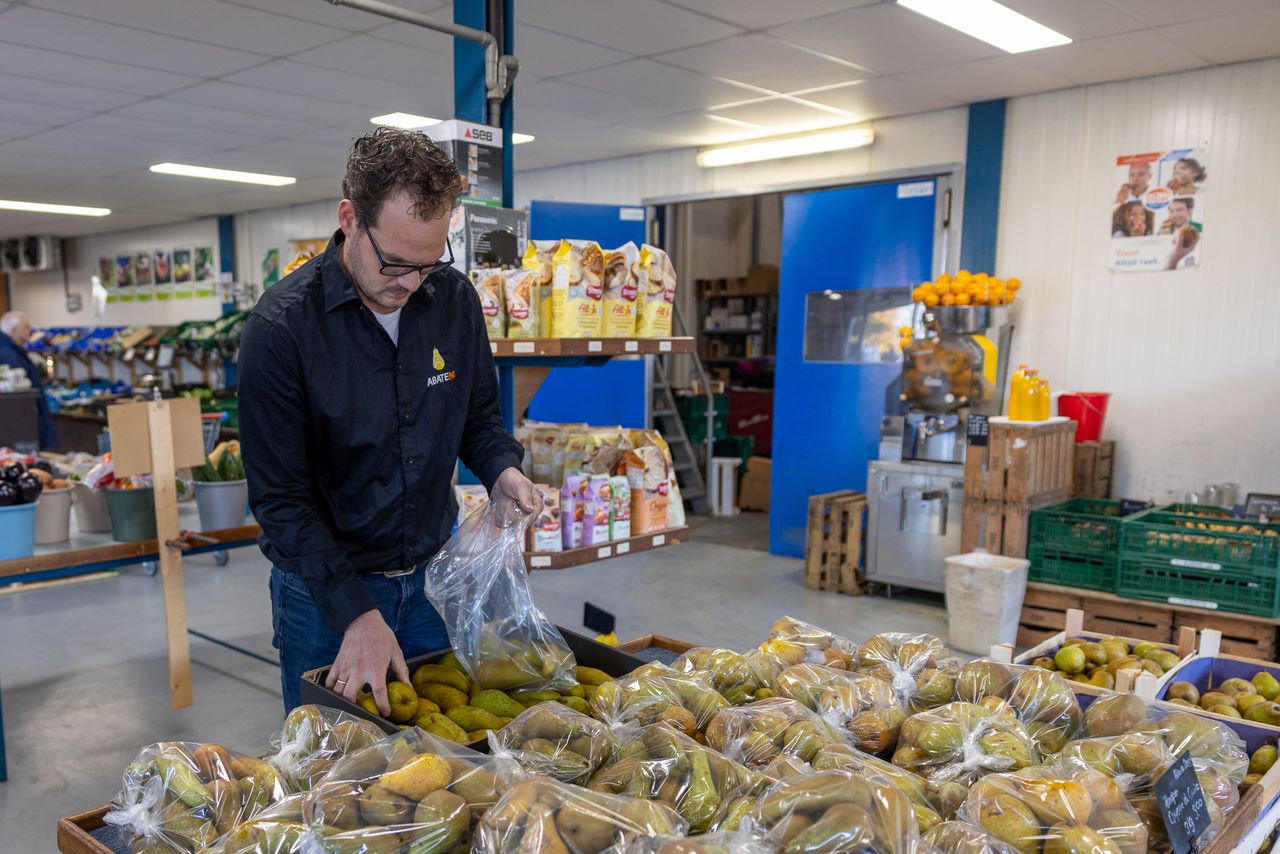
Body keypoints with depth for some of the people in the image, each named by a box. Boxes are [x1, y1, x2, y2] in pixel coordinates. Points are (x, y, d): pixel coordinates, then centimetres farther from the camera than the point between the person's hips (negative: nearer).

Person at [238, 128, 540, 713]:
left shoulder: (455, 299, -6)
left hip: (431, 577, 4)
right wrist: (356, 614, -24)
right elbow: (281, 499, -18)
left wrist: (501, 470, -13)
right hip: (325, 589, -3)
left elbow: (480, 415, 9)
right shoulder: (282, 326, -19)